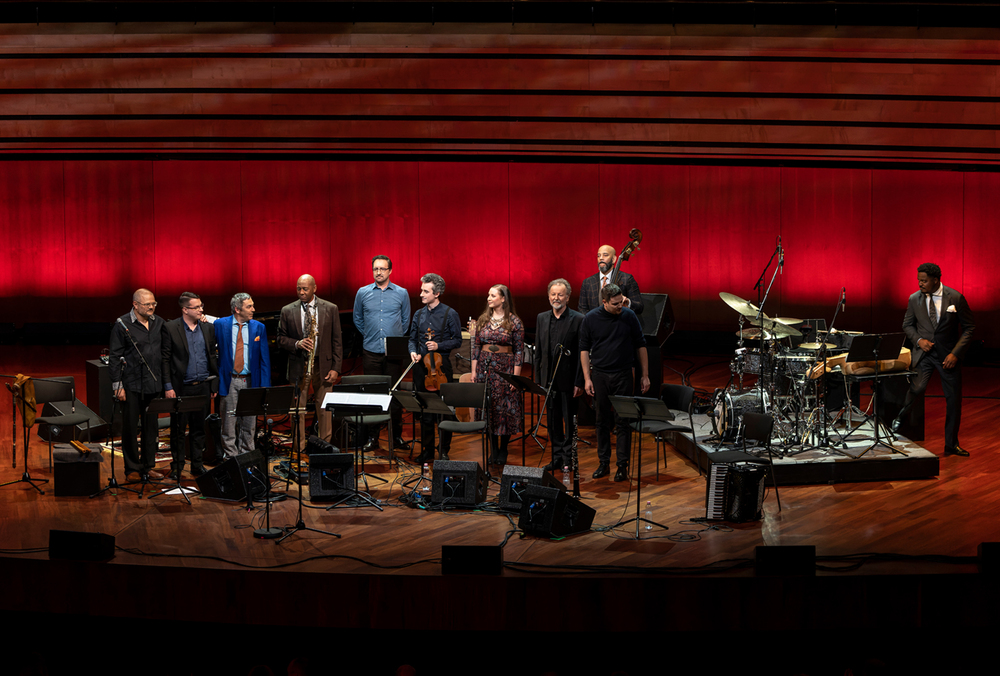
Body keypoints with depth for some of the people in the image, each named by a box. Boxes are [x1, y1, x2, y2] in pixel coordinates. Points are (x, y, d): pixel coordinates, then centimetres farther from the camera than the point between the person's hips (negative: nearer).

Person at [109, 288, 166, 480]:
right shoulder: (122, 325, -7)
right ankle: (132, 467, 13)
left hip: (153, 384, 5)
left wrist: (165, 380, 8)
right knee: (130, 427, 3)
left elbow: (164, 352, 13)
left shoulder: (158, 323, 8)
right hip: (131, 384, -5)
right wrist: (117, 385, -10)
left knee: (151, 426, 9)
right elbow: (115, 357, -6)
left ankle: (148, 466, 19)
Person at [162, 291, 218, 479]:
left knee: (200, 428, 9)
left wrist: (214, 384, 7)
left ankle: (198, 466, 19)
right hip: (181, 388, -3)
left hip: (203, 386, 4)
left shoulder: (208, 328, 8)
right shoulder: (170, 328, -5)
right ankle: (177, 467, 15)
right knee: (178, 429, 4)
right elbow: (165, 359, -4)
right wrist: (168, 386, -9)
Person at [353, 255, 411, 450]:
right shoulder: (363, 293, 5)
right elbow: (357, 319, 17)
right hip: (371, 352, 1)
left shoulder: (401, 293, 3)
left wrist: (397, 338, 8)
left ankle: (396, 436, 9)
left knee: (395, 394, 2)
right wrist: (370, 336, 12)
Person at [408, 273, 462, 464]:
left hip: (441, 365, -4)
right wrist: (413, 352, -5)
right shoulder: (419, 314, 9)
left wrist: (439, 345, -17)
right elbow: (412, 339, 16)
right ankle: (427, 450, 16)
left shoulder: (450, 314, -4)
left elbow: (457, 341, -2)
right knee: (424, 410, 7)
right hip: (421, 365, 4)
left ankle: (444, 450, 13)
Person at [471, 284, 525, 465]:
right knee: (488, 408, 5)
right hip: (485, 367, 4)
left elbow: (519, 351, -5)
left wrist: (516, 375, -10)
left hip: (505, 368, -4)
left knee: (505, 409, 0)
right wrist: (474, 371, 5)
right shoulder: (483, 319, 7)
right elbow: (476, 346, 10)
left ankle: (503, 450, 13)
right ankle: (493, 449, 14)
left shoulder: (514, 322, -5)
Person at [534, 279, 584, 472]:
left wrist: (579, 382, -12)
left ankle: (569, 458, 11)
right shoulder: (542, 318, 9)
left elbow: (582, 354, -8)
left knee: (569, 420, 2)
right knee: (553, 419, 10)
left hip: (568, 379, -5)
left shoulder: (578, 320, -7)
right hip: (548, 378, 5)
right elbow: (538, 352, 12)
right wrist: (538, 379, 8)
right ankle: (557, 456, 19)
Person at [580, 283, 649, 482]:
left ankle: (622, 465, 5)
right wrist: (587, 378, -3)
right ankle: (603, 463, 16)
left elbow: (640, 345, 4)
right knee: (602, 421, 7)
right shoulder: (591, 319, -3)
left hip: (623, 375, -1)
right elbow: (584, 348, 3)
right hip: (599, 375, 1)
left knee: (622, 422, -1)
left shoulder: (629, 316, -4)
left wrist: (645, 375, 3)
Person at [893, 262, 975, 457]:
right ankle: (901, 416, 2)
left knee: (954, 399, 4)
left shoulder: (955, 298, -8)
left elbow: (969, 327, -2)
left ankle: (951, 444, 17)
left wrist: (955, 353, -11)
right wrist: (918, 340, -7)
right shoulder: (914, 299, -2)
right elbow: (907, 324, 13)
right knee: (917, 387, -26)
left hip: (949, 355, 0)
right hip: (924, 352, 0)